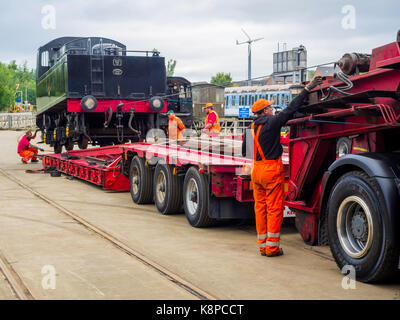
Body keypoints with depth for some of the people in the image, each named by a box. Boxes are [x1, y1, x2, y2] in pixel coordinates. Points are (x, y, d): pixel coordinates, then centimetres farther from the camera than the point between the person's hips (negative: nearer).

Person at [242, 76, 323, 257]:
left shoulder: (251, 128, 10)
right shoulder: (272, 122, -8)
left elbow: (244, 151, 16)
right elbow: (291, 109, -12)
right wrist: (307, 89, -10)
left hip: (256, 170, 6)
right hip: (272, 169, -6)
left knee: (260, 207, 11)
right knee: (274, 208, 0)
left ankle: (262, 245, 16)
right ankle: (272, 247, 2)